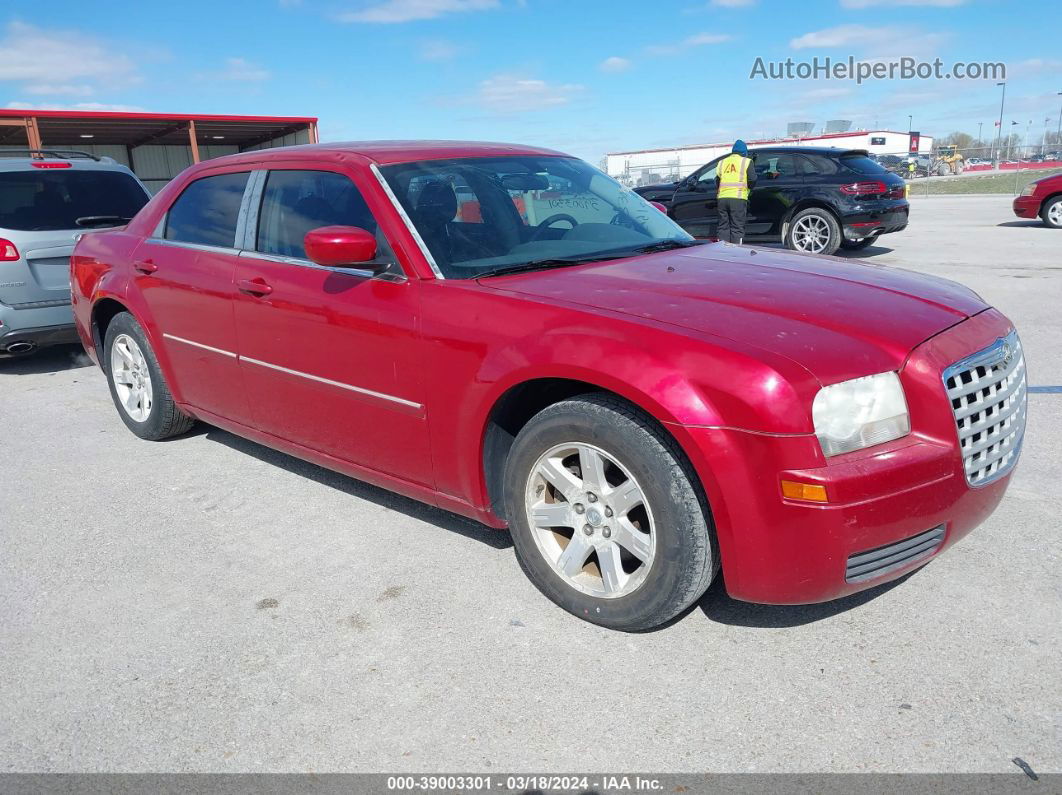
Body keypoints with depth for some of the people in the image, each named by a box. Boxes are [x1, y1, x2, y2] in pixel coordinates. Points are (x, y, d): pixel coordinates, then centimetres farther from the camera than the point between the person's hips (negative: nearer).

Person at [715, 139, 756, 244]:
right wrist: (748, 187, 18)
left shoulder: (722, 162, 18)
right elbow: (752, 180, -1)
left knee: (723, 227, 9)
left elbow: (717, 182, 16)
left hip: (722, 198, 4)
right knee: (737, 228, -3)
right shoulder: (746, 161, 5)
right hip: (738, 199, -4)